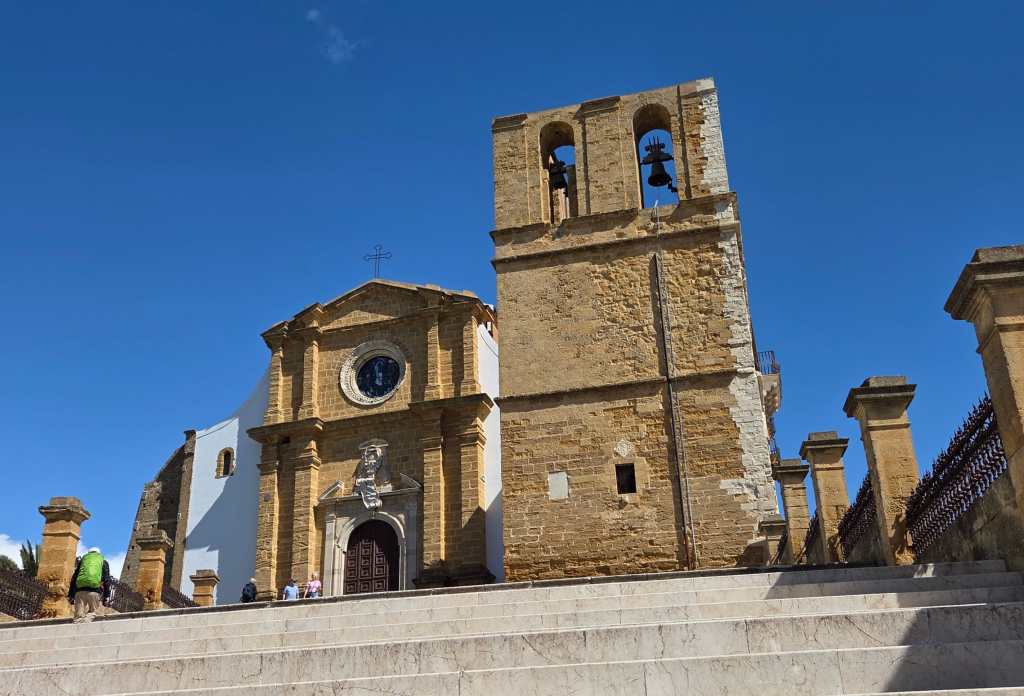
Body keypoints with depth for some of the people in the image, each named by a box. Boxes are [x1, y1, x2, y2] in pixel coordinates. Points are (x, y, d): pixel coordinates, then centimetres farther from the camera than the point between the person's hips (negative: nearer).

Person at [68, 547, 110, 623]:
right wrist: (106, 596, 7)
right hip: (94, 589, -1)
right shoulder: (103, 561, 22)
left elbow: (74, 577, 20)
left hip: (80, 589, 2)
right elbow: (107, 579, 11)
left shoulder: (83, 559, 27)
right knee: (92, 612, 8)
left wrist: (71, 594, 18)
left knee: (79, 615, 4)